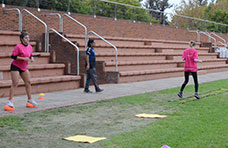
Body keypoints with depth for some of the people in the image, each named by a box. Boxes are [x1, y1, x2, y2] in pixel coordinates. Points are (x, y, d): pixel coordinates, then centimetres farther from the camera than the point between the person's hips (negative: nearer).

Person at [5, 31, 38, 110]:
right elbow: (13, 56, -21)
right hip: (15, 66, -7)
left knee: (28, 82, 7)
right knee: (15, 83, -12)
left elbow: (30, 55, 18)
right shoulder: (18, 46, -19)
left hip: (24, 67, 7)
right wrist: (23, 58, -26)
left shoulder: (30, 47, 2)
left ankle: (29, 99, 18)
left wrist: (31, 58, -5)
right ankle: (10, 101, -8)